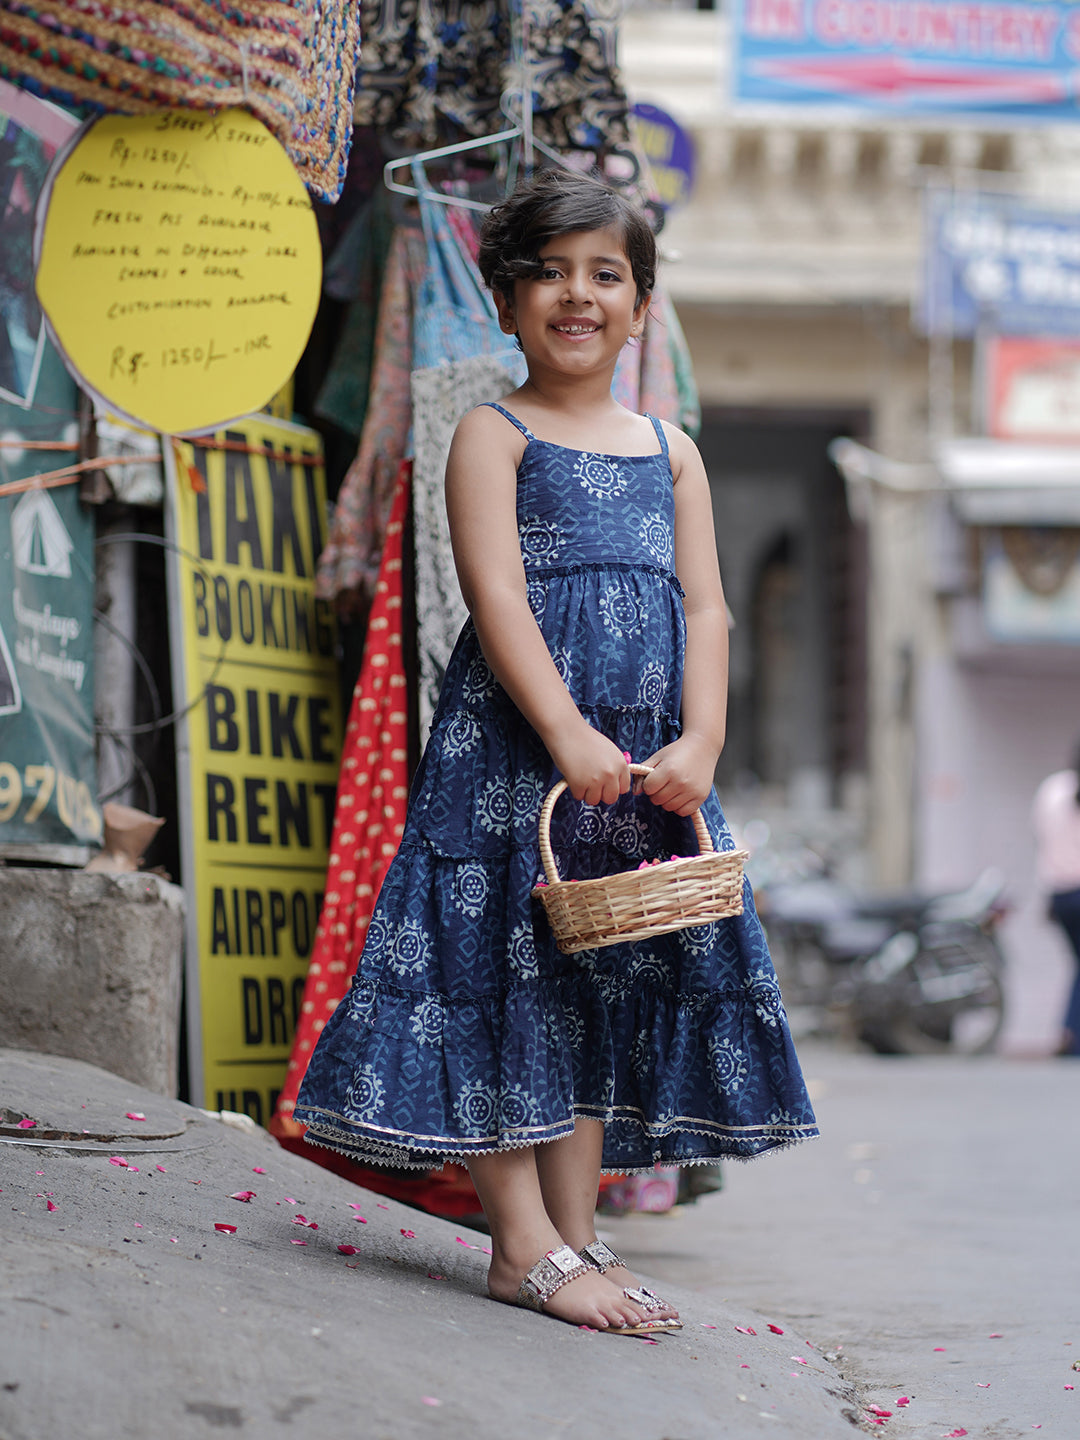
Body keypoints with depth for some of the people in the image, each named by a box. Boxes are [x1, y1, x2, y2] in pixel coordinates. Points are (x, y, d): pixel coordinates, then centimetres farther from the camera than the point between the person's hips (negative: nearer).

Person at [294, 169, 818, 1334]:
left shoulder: (670, 450, 16)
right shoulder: (494, 436, 1)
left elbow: (703, 609, 8)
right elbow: (497, 594, -11)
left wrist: (698, 743, -8)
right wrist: (566, 733, -22)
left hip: (644, 760, 5)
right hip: (512, 744, -5)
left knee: (607, 983, 7)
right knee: (506, 970, -7)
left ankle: (576, 1237, 13)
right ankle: (524, 1245, -3)